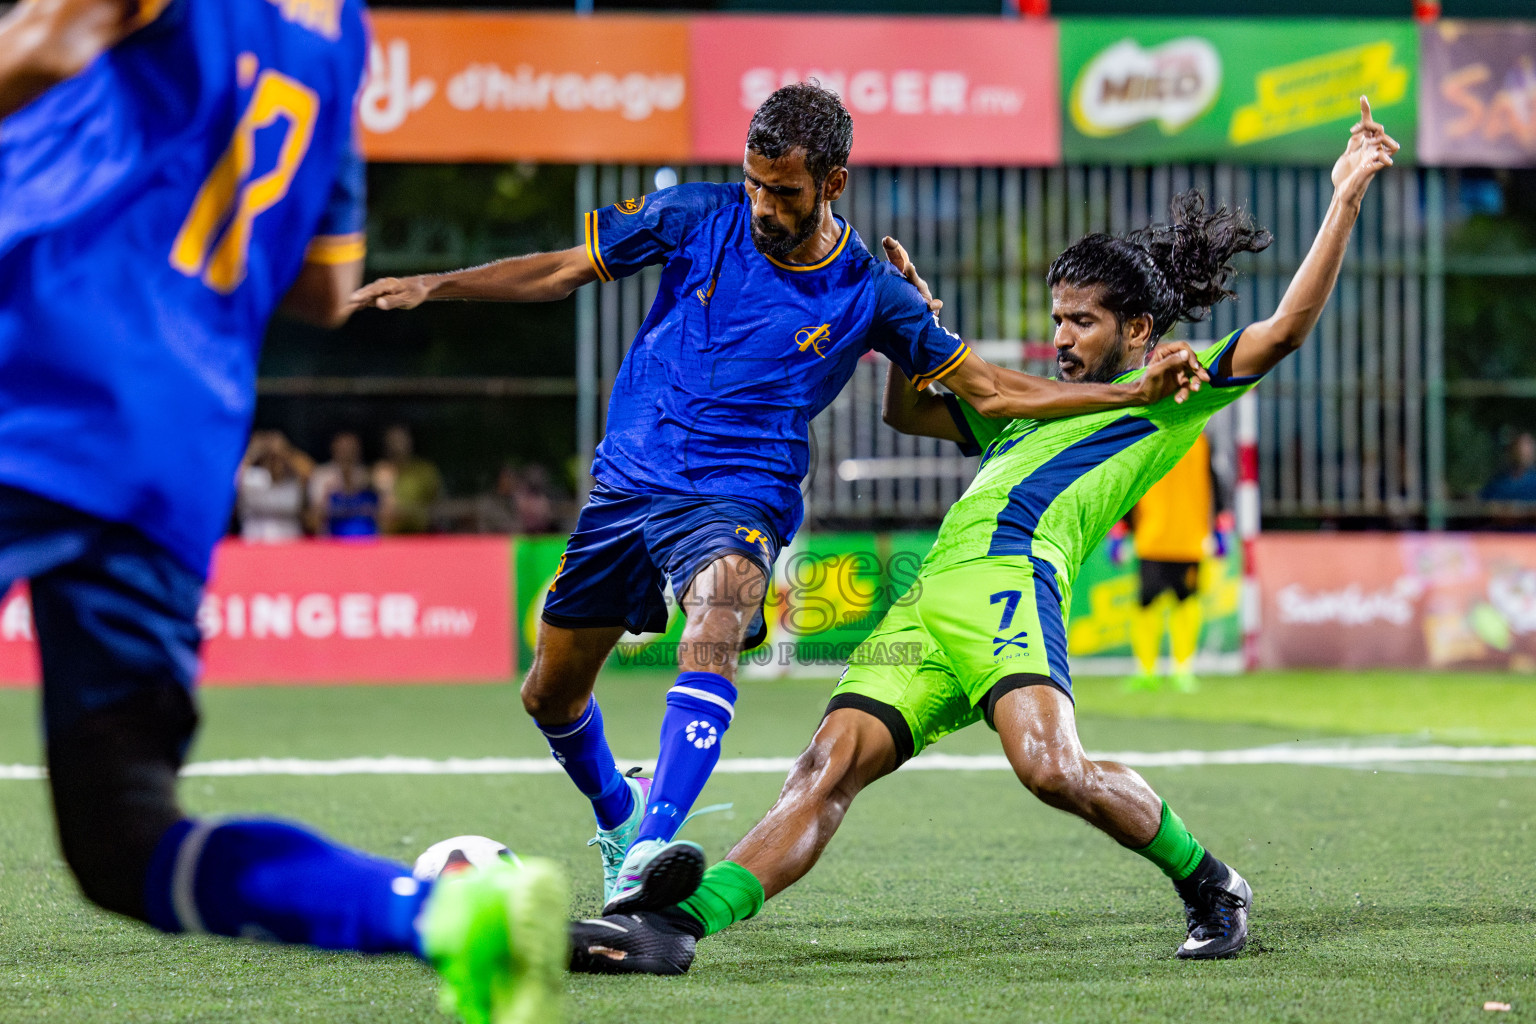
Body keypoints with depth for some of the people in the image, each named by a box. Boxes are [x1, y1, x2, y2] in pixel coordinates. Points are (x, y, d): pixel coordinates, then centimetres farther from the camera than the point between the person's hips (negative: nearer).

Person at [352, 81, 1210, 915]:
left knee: (715, 625, -35)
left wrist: (1134, 394, -9)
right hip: (628, 479, 3)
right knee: (551, 693, 11)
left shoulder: (869, 293, -5)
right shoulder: (696, 218, -3)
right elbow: (561, 273, 6)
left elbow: (993, 391, 0)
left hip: (739, 497, -3)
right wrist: (431, 286, -2)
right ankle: (618, 816, 44)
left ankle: (649, 853, -47)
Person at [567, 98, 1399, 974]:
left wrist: (1347, 196, -1)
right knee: (830, 765, -10)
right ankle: (684, 922, -24)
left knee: (1053, 768, -29)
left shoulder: (1176, 395, 15)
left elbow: (1284, 329, 2)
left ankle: (1207, 884, -5)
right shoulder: (1035, 408, 37)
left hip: (1011, 576, -7)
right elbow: (907, 410, 49)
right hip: (928, 599, 7)